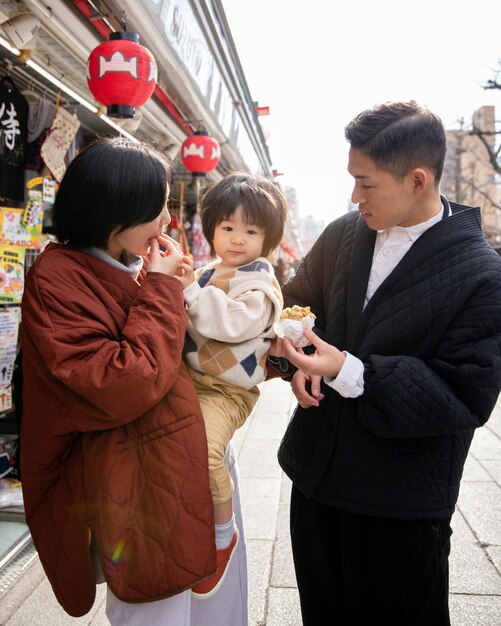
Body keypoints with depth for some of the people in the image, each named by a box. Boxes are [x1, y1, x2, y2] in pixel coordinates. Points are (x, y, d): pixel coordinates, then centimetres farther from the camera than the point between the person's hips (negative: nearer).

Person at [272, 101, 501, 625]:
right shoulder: (345, 234, -2)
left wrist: (349, 372, -28)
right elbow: (299, 298, 9)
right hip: (316, 475, 5)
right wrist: (300, 359, -13)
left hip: (400, 508, -5)